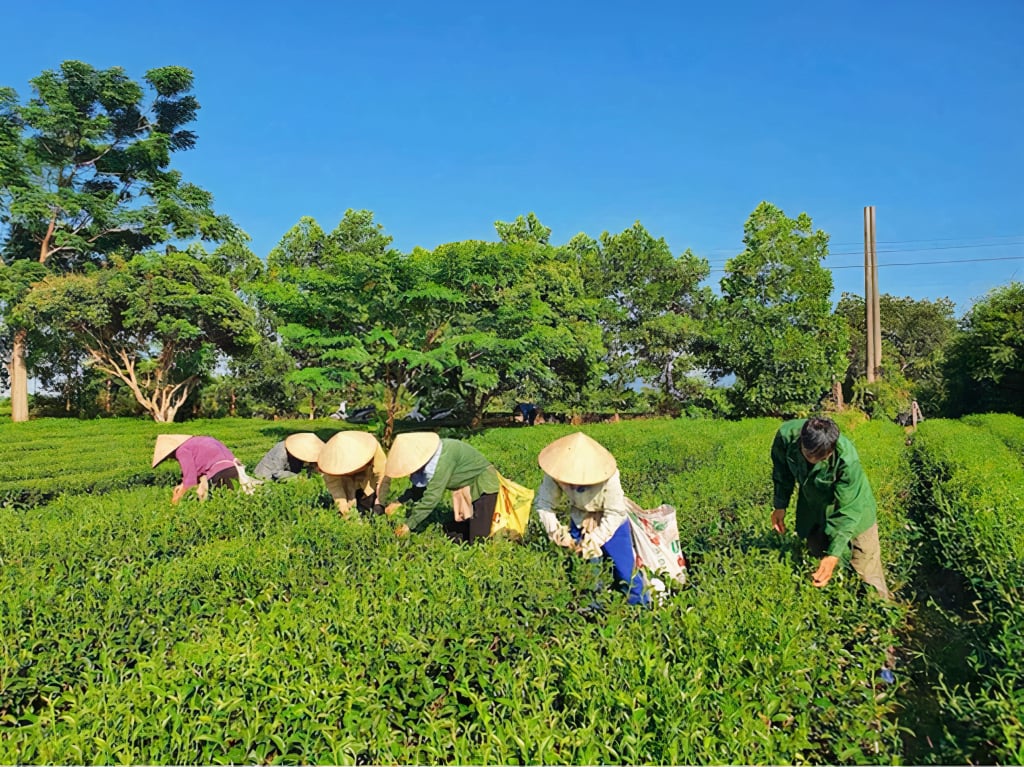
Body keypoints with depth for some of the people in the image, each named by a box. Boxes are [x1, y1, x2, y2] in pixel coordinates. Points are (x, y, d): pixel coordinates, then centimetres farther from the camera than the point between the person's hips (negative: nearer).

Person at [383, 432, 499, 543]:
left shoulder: (443, 458, -33)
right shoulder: (426, 455, -7)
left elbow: (432, 496, -32)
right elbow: (419, 487, 4)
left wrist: (409, 525, -27)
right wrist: (400, 502, -9)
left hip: (483, 484, -8)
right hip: (464, 488, 8)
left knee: (477, 538, -16)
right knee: (453, 533, 7)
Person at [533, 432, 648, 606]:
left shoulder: (609, 479, -36)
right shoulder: (555, 475, -29)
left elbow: (615, 513, -26)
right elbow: (543, 502, -17)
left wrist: (593, 540, -28)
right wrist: (556, 531, -28)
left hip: (612, 524, -3)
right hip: (579, 523, 3)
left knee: (626, 570, 2)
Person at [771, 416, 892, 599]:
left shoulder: (846, 459, -38)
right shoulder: (786, 435, -29)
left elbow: (847, 510, -31)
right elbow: (782, 470, -4)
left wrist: (834, 554, -37)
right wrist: (780, 505, -3)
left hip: (853, 504, -3)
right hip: (813, 510, 4)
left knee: (867, 574, 0)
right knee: (817, 568, 13)